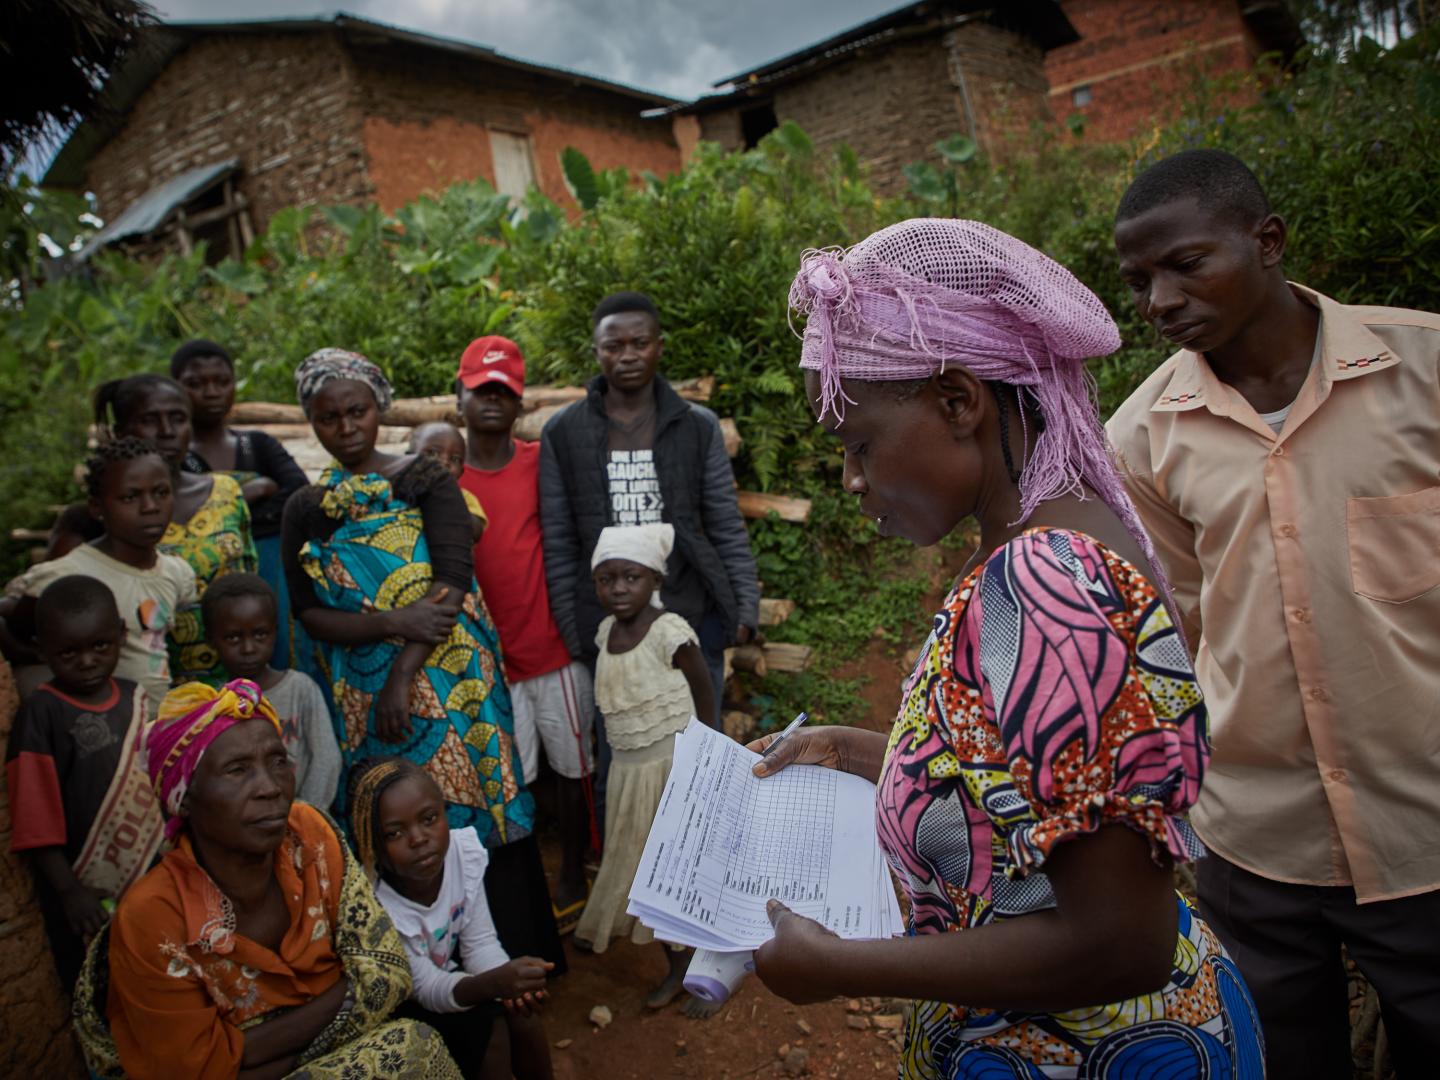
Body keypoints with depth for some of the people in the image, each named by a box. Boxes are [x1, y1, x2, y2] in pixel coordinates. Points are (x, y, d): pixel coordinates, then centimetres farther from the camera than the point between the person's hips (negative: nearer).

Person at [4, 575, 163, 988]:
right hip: (88, 893, -5)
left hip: (152, 876, 5)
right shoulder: (41, 715, -15)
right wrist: (69, 891, -18)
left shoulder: (134, 698, 0)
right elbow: (36, 821, -16)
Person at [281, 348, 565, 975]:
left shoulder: (425, 480, 0)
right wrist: (394, 622, -16)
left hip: (449, 680, -2)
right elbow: (309, 614, 1)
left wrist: (403, 674, -17)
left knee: (477, 812, 2)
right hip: (365, 696, 2)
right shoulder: (305, 510, 7)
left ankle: (509, 958, 18)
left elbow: (454, 580, -11)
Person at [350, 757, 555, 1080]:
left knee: (522, 1014, -11)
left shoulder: (464, 850, -18)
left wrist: (508, 982, -33)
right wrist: (492, 983, -46)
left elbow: (481, 943, -12)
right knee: (490, 1034, -21)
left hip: (447, 975, 5)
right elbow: (426, 988, -26)